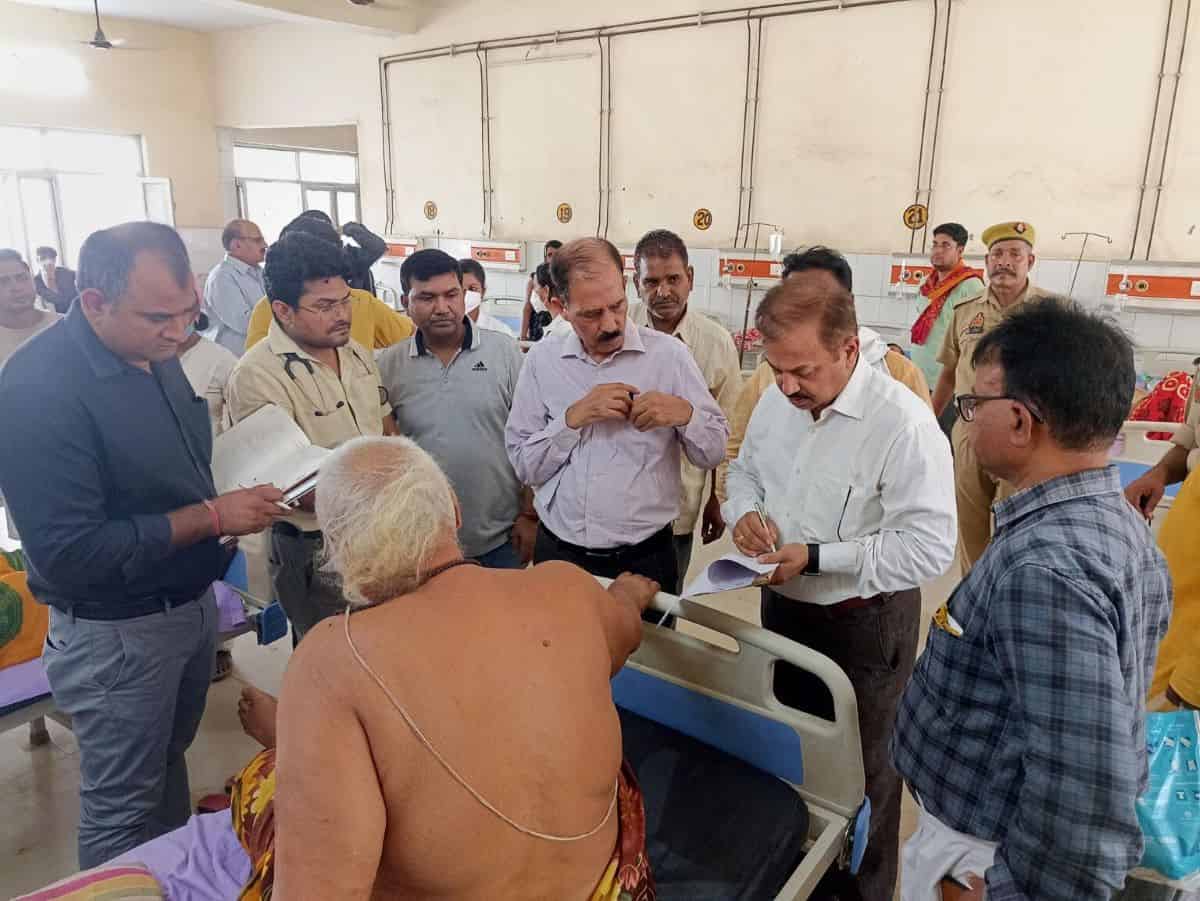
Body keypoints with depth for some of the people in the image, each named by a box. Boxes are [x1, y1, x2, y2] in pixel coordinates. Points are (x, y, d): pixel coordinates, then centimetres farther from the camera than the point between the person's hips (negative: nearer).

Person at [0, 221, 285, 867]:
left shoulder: (154, 352, -1)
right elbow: (68, 555, -26)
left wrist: (243, 493, -4)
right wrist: (211, 517, -25)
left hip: (192, 603, 8)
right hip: (115, 635, -7)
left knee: (169, 762, 27)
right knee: (123, 812, 13)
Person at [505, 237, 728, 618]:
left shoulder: (668, 354, -6)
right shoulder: (542, 359, -2)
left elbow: (714, 453, -1)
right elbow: (523, 465, -4)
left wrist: (684, 413, -20)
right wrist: (573, 418, -18)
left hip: (644, 559, -1)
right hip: (558, 554, 1)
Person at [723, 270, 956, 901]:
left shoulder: (903, 423, -26)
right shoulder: (776, 401, -4)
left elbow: (930, 546, -27)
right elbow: (745, 469, 12)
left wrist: (816, 557, -27)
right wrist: (744, 511, -11)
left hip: (864, 626, -6)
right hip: (783, 607, 7)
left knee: (859, 770, 15)